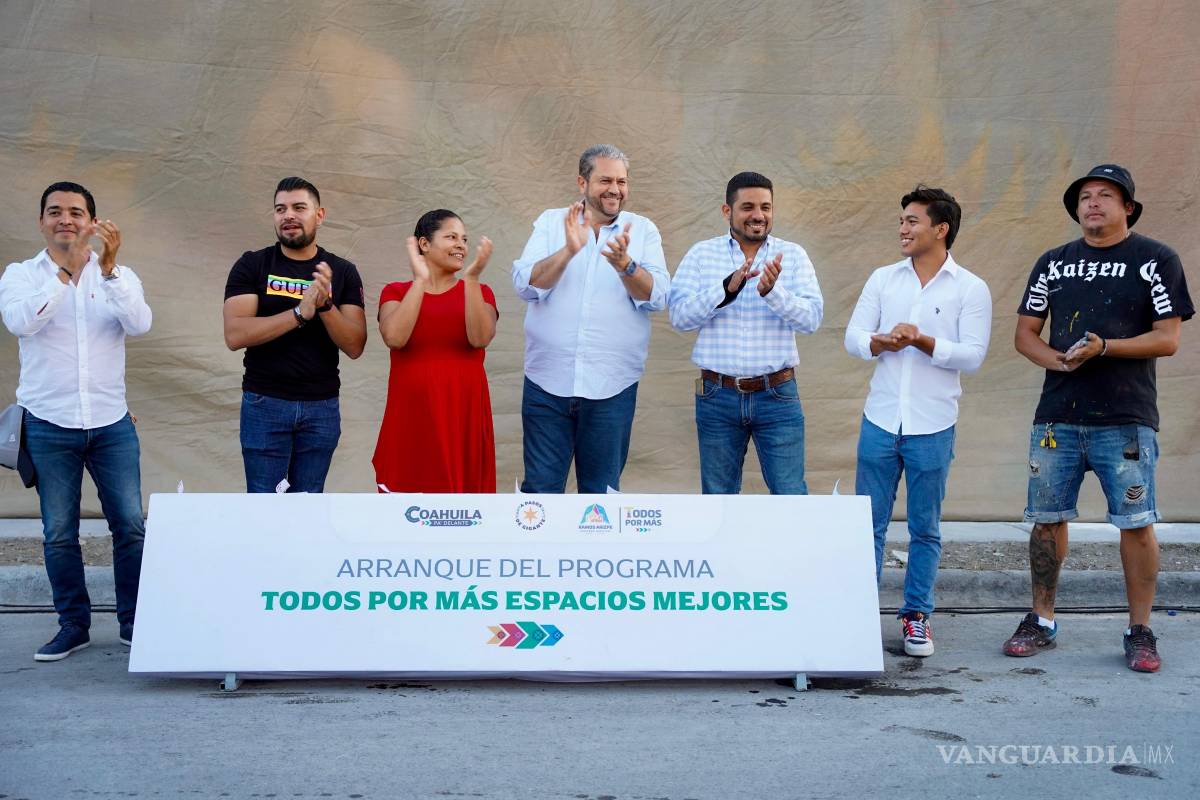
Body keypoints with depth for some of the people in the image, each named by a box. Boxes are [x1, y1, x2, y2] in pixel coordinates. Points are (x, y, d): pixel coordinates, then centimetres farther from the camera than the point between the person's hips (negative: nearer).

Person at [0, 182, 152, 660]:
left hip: (111, 423, 1)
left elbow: (140, 324, -15)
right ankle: (73, 625, 19)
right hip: (48, 425, 0)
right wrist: (67, 271, -26)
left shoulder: (118, 275, 4)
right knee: (59, 533, 6)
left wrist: (108, 267, -26)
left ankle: (133, 622, 14)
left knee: (131, 526, 1)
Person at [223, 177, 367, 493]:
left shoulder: (343, 272, 3)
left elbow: (354, 346, -4)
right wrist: (300, 312, -22)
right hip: (264, 404, -1)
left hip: (322, 407, 2)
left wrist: (325, 304, -20)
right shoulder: (252, 265, -2)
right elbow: (235, 335, -14)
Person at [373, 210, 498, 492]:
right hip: (411, 417, 0)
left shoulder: (479, 292, 10)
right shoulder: (396, 292, 9)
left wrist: (472, 278, -16)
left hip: (464, 417, 1)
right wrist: (420, 280, -10)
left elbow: (480, 338, -10)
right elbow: (394, 338, -12)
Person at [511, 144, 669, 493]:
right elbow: (524, 285, -7)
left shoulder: (643, 230, 4)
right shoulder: (550, 222, 5)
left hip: (612, 385, 0)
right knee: (540, 487, 5)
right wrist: (569, 250, -21)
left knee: (601, 489, 10)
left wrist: (624, 264, -25)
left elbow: (658, 297, -8)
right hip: (548, 380, 0)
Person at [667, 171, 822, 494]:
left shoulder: (793, 255, 3)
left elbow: (811, 318, -8)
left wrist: (773, 291, -27)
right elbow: (679, 316, -7)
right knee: (718, 500, 12)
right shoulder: (702, 254, 3)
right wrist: (726, 288, -22)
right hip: (718, 395, 1)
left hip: (778, 395, 0)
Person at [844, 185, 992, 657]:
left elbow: (973, 356, -9)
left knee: (925, 529, 7)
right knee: (869, 523, 7)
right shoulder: (883, 279, 7)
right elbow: (853, 337, 2)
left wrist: (924, 342, -21)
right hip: (880, 420, 2)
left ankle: (916, 616, 19)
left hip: (933, 427, -2)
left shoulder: (970, 289, -1)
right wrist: (880, 342, -19)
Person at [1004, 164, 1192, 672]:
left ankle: (1140, 631, 10)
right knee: (1048, 518, 6)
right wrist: (1055, 359, -8)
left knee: (1136, 524, -2)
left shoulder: (1156, 260, 2)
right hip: (1057, 416, 3)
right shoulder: (1053, 263, 13)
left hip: (1126, 419, -3)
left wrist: (1104, 348, -17)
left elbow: (1168, 339, -4)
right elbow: (1025, 334, 13)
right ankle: (1041, 622, 19)